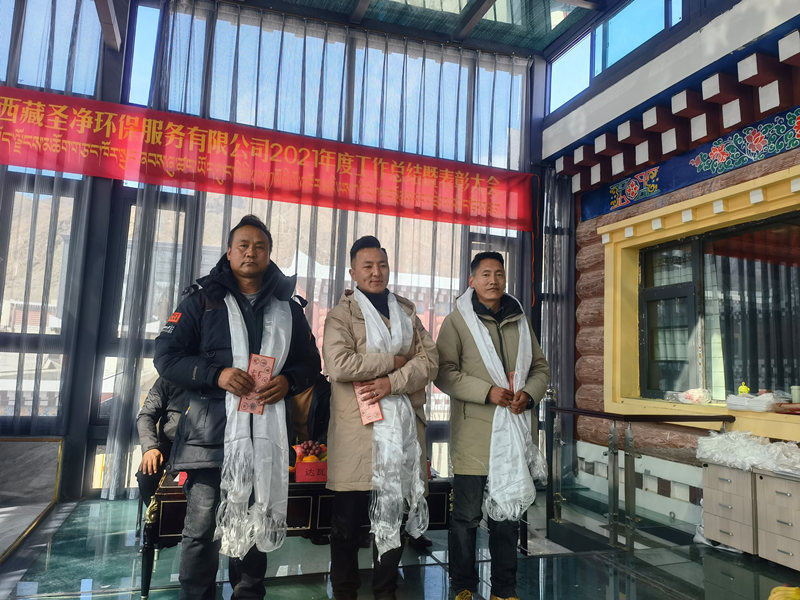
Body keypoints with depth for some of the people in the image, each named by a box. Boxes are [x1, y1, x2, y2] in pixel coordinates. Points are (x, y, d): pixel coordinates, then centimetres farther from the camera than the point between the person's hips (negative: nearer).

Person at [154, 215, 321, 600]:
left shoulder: (287, 307, 13)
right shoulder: (203, 299, 5)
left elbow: (310, 362, 15)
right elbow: (166, 355, 0)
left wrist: (287, 382, -7)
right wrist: (216, 375, -14)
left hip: (265, 434, 3)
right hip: (211, 433, -2)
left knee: (255, 526, 14)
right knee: (203, 528, 2)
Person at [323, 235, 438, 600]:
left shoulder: (407, 312, 14)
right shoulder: (341, 314, 0)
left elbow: (429, 360, 3)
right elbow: (339, 364, -17)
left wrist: (392, 382, -13)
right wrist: (393, 360, -11)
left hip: (403, 425, 4)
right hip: (358, 429, -4)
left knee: (393, 514, 13)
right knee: (348, 519, 6)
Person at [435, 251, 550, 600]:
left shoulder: (520, 321, 13)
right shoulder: (457, 321, -2)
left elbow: (541, 367, 16)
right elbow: (444, 372, -9)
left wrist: (530, 393, -4)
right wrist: (487, 392, -18)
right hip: (473, 433, -4)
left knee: (508, 515, 14)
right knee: (467, 515, 7)